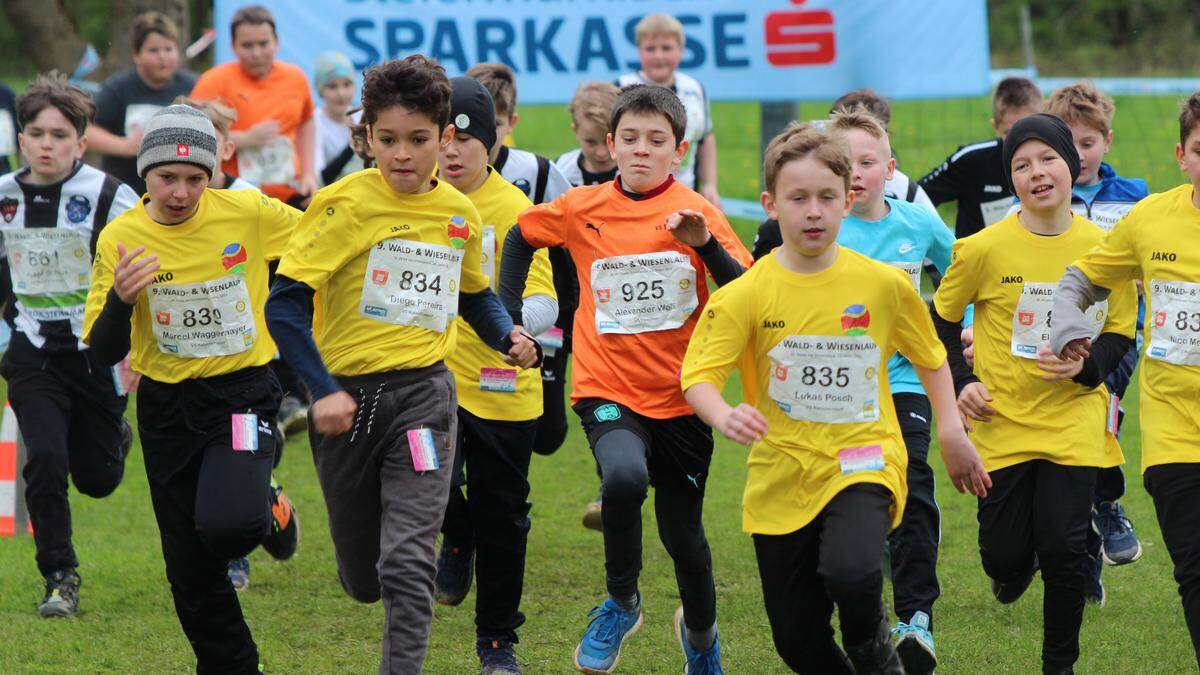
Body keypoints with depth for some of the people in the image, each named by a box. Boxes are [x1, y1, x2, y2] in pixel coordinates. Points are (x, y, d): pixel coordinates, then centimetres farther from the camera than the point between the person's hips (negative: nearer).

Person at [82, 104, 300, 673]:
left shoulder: (249, 214, -12)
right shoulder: (120, 238, -8)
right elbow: (103, 354, -7)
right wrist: (121, 299, -26)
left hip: (243, 392, -3)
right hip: (167, 408, 3)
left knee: (226, 524, -28)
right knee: (191, 572, 9)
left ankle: (271, 512, 7)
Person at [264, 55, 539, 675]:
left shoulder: (459, 213, 3)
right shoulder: (346, 203, -11)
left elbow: (474, 295, 23)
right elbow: (285, 303, -14)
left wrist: (510, 337, 2)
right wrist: (323, 391, -23)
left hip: (424, 394, 1)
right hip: (349, 397, -1)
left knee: (408, 562, -16)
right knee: (362, 578, 13)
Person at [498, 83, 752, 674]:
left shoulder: (694, 212, -6)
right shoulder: (582, 209, -2)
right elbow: (521, 237, 18)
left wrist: (706, 244, -29)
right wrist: (508, 314, 12)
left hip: (680, 398, 1)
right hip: (608, 391, 0)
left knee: (683, 534, 10)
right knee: (624, 476, -32)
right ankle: (621, 603, -7)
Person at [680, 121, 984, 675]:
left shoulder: (884, 285, -2)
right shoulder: (747, 295, -7)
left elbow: (930, 357, 14)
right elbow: (698, 375, -15)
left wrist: (952, 433, 8)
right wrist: (724, 417, -36)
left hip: (863, 458, -1)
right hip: (782, 475, 1)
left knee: (850, 571, -31)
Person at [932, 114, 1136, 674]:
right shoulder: (984, 249, -7)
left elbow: (1121, 333, 7)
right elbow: (941, 320, 7)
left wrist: (1087, 367, -12)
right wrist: (961, 382, -4)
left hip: (1074, 422, 0)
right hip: (1003, 422, 0)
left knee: (1065, 550, -7)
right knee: (1003, 554, 2)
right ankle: (1018, 566, 42)